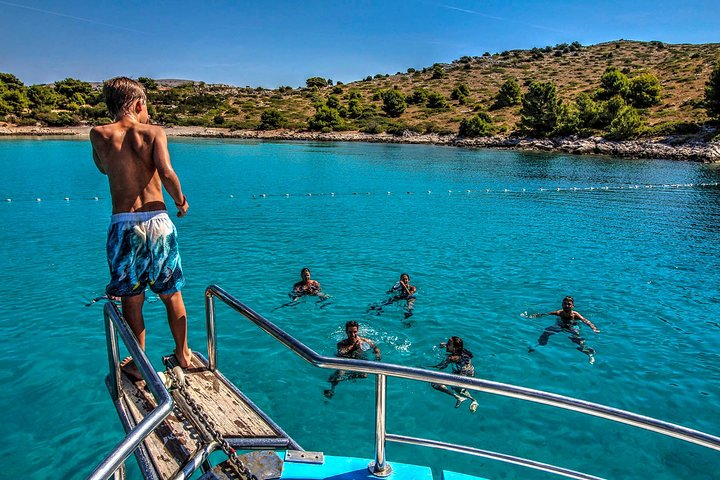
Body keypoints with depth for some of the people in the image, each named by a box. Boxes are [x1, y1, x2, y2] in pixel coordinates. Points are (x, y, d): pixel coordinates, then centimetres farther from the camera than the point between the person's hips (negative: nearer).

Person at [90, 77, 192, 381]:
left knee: (131, 299, 14)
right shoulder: (154, 132, 0)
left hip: (124, 226, 0)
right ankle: (183, 353, 31)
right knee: (172, 294, 16)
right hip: (159, 222, 0)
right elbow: (167, 173, -16)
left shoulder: (99, 135, 4)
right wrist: (180, 199, 1)